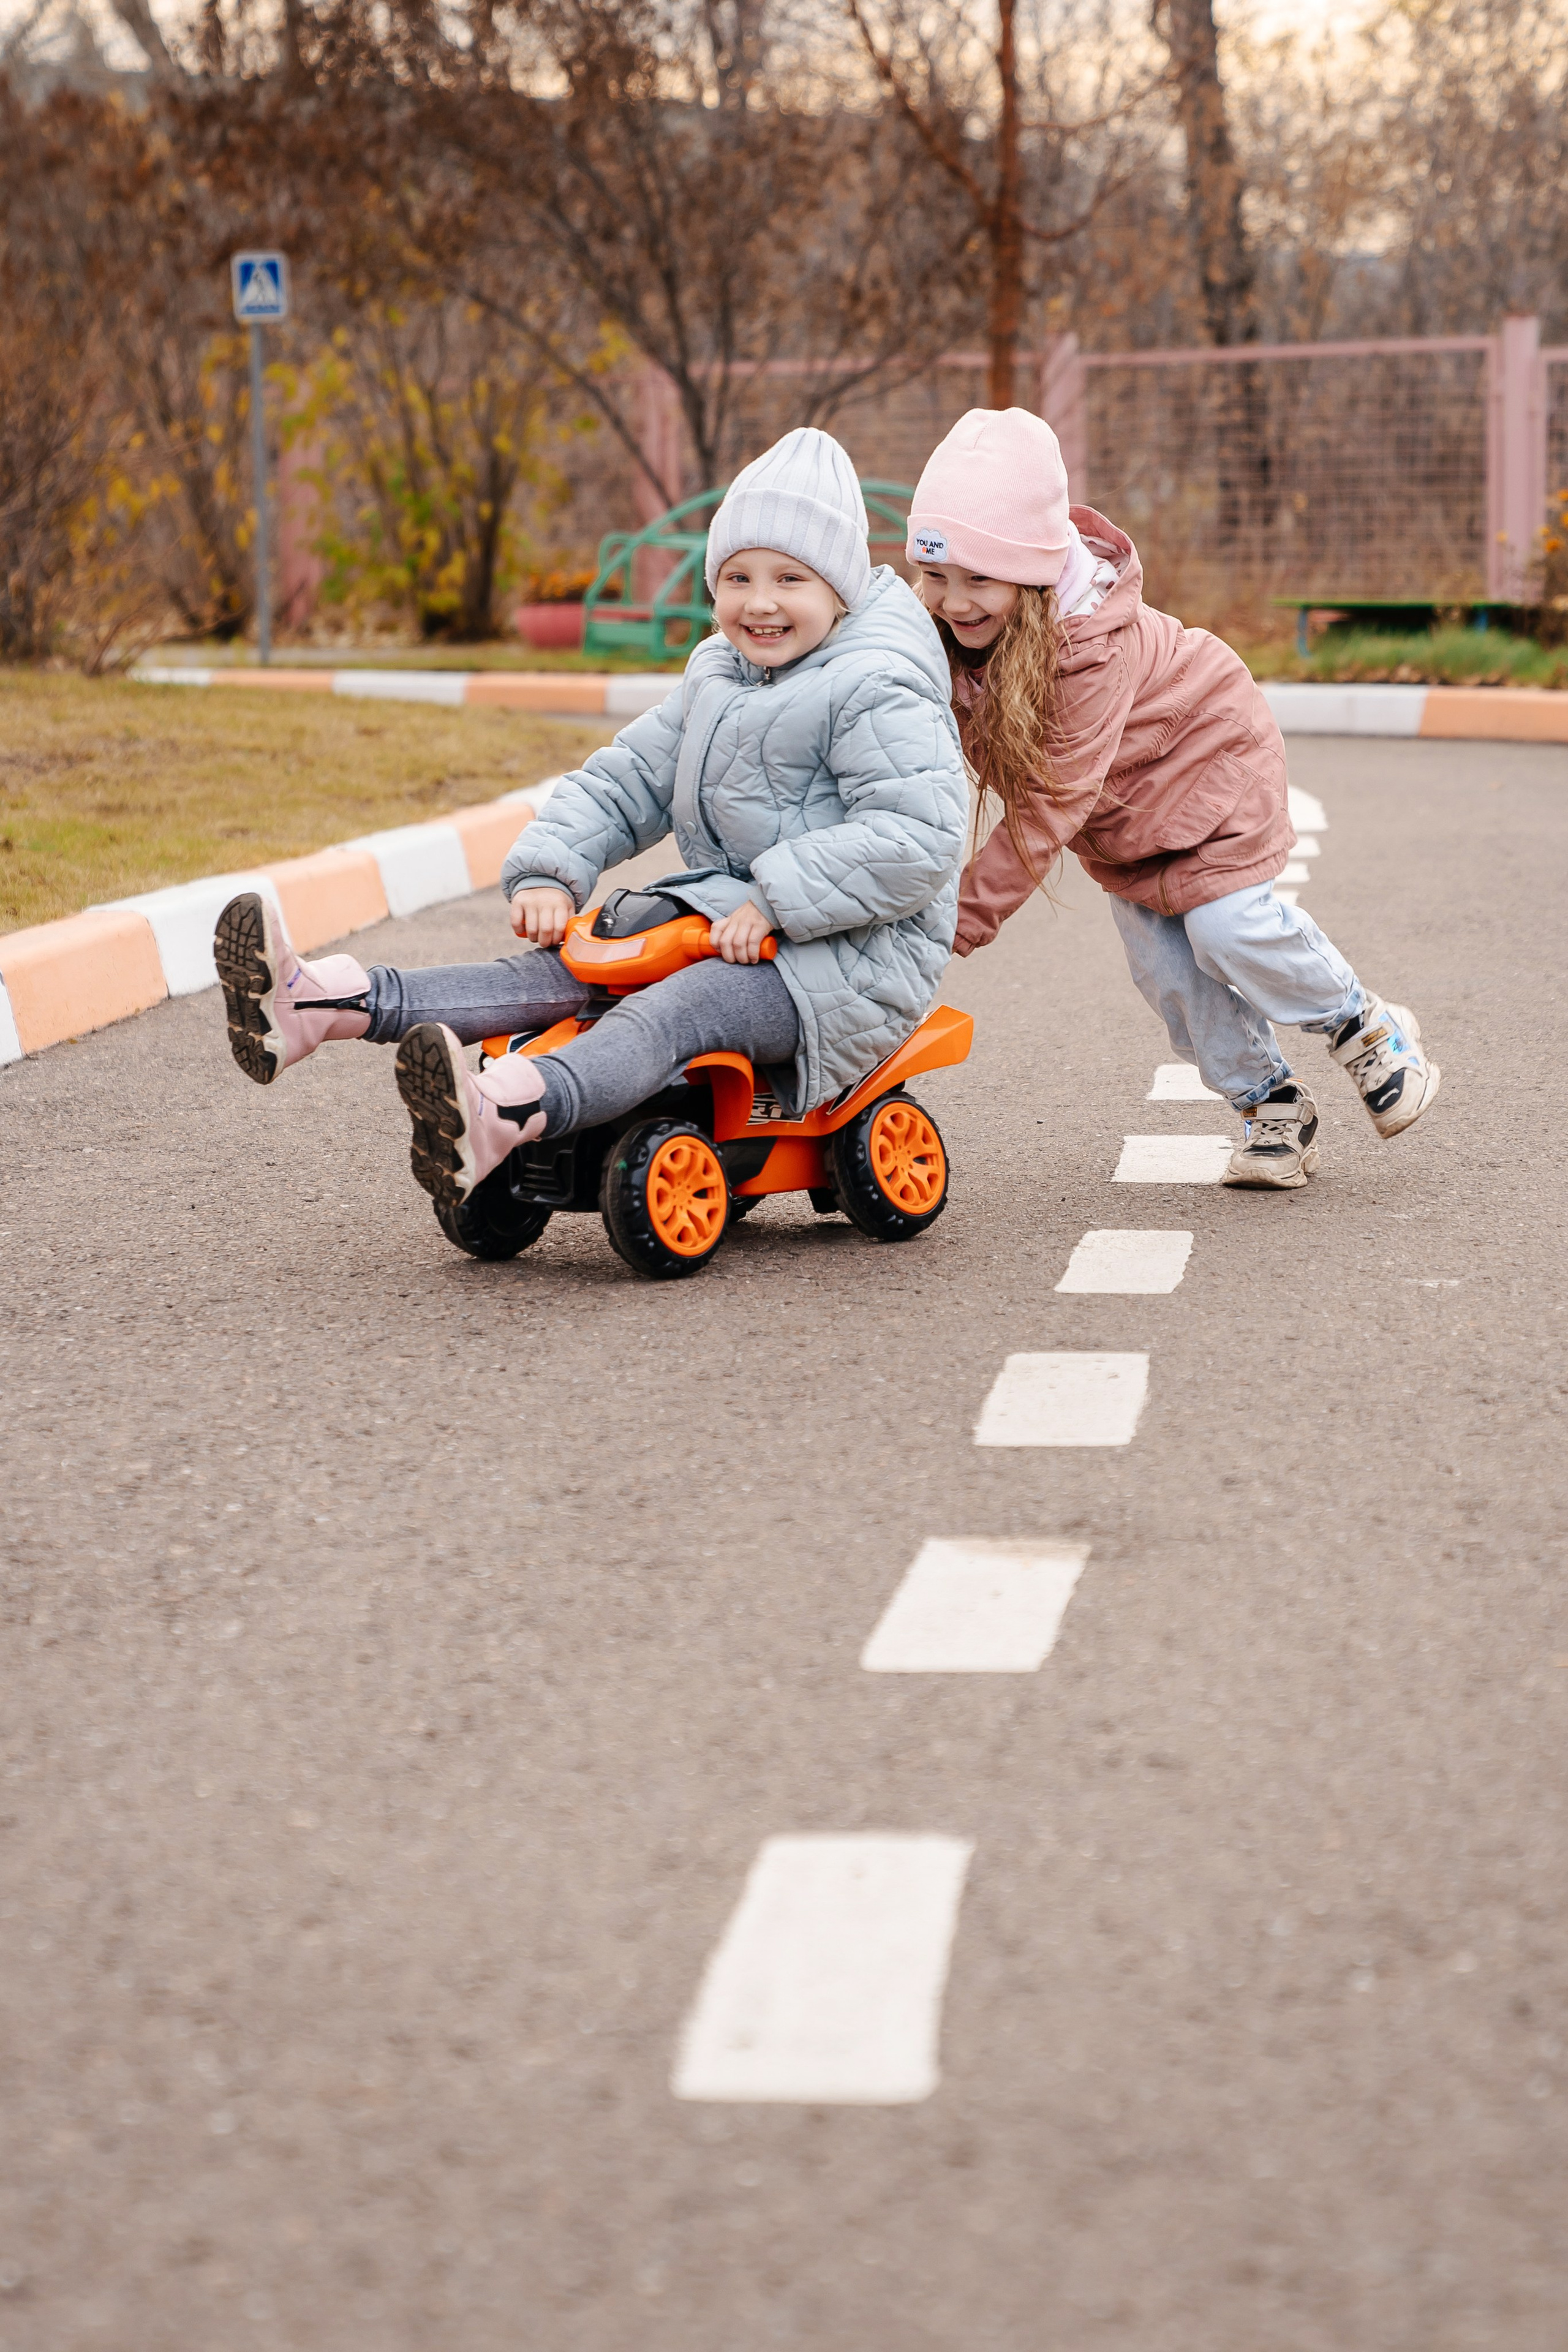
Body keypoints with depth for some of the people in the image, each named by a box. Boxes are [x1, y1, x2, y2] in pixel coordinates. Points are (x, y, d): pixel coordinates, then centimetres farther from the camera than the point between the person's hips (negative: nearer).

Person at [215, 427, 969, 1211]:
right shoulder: (714, 680, 14)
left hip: (848, 956, -8)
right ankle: (328, 1005, -29)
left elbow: (916, 840, -24)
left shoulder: (876, 693, -13)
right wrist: (550, 873, -2)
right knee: (556, 971, -13)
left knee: (671, 1010, -35)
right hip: (726, 919, 8)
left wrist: (775, 903, -27)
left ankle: (507, 1114, -64)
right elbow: (623, 780, 16)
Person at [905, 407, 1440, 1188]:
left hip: (1205, 758, -6)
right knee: (1163, 964, 1)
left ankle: (1365, 1028, 7)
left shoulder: (1093, 645, -39)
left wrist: (966, 918, -38)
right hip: (1118, 810, 7)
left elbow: (1051, 806, -38)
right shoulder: (948, 638, -21)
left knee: (1227, 926, -19)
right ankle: (1272, 1108, 17)